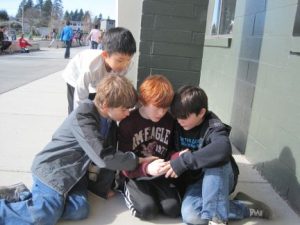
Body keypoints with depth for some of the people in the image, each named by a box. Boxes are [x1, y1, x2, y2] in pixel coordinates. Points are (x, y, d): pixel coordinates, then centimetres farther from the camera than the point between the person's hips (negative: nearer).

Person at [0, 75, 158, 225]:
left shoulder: (109, 121, 2)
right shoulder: (83, 117, -25)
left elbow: (110, 153, 7)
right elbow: (103, 158, -30)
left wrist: (107, 185, 3)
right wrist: (138, 160, -22)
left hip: (75, 172, 8)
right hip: (52, 169, -8)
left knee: (79, 211, -15)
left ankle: (23, 196, -2)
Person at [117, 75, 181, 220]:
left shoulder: (169, 120, -3)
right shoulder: (128, 124, -15)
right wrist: (147, 168, -35)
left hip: (160, 174, 3)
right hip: (136, 176, -3)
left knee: (173, 209, -17)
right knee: (148, 210, -24)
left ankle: (153, 192, 12)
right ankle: (128, 191, 7)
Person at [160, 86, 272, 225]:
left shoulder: (213, 127, -21)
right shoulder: (178, 126, -5)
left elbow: (222, 149, -44)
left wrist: (184, 162, -44)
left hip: (220, 179, -4)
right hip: (196, 181, 4)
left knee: (216, 162, -38)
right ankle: (244, 208, -11)